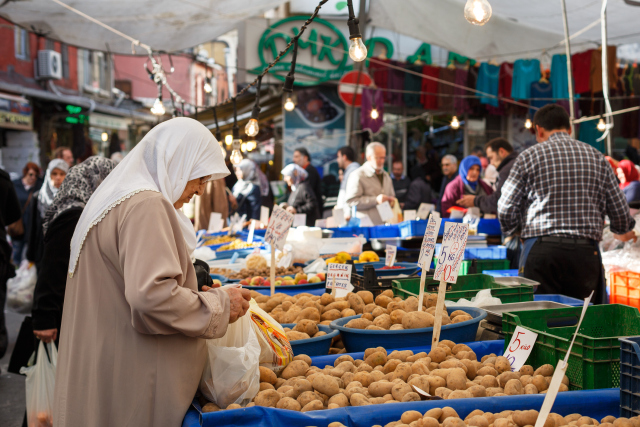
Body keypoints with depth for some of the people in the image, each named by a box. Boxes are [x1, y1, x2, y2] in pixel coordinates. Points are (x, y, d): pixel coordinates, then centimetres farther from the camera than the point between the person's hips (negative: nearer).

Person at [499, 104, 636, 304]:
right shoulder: (597, 158, 12)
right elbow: (620, 210, 12)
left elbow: (506, 210, 1)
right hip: (586, 251, 3)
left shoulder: (529, 156, 3)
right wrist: (624, 232, 34)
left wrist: (511, 231, 24)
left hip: (542, 249, -2)